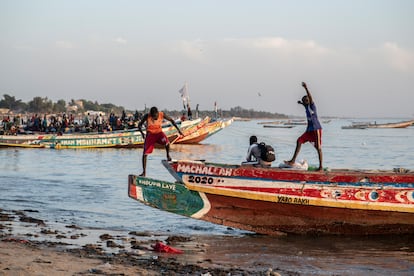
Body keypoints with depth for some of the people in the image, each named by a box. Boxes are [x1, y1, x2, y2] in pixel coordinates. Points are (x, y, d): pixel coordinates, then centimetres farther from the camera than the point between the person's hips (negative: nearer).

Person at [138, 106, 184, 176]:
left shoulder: (162, 115, -17)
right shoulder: (147, 116, -19)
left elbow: (171, 120, -3)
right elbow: (139, 125, -10)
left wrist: (178, 130, -8)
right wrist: (142, 133, -28)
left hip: (159, 133, 0)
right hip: (150, 134, 0)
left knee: (166, 141, -35)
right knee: (144, 154, -5)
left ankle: (168, 155, -7)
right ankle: (144, 172, 8)